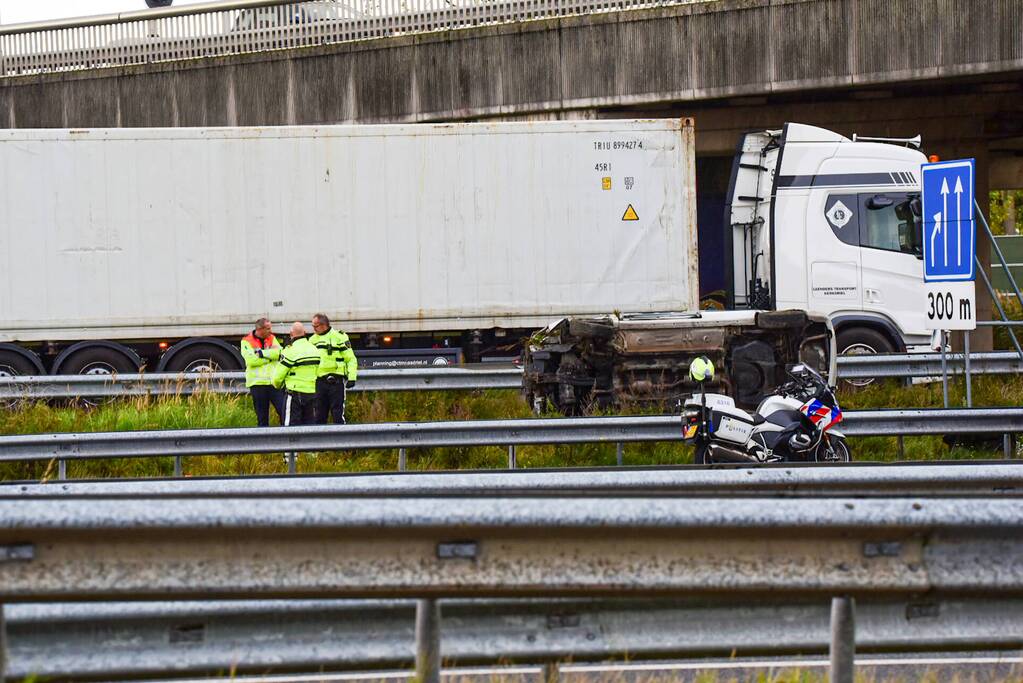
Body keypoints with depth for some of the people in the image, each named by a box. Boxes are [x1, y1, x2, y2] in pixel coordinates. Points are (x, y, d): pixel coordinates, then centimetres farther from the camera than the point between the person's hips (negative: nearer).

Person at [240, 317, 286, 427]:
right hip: (257, 383, -3)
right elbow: (251, 360, -16)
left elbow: (279, 353, -7)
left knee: (284, 412, -4)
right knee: (262, 417, 6)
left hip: (274, 381, 3)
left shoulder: (272, 338, 10)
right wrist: (270, 354, -9)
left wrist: (262, 353, -14)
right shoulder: (247, 342, -2)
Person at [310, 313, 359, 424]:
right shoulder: (313, 340, 14)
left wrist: (352, 378, -11)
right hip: (319, 381, 6)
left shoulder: (339, 337, -4)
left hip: (336, 380, -6)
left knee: (337, 413, -5)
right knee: (319, 415, 8)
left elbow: (351, 359, -4)